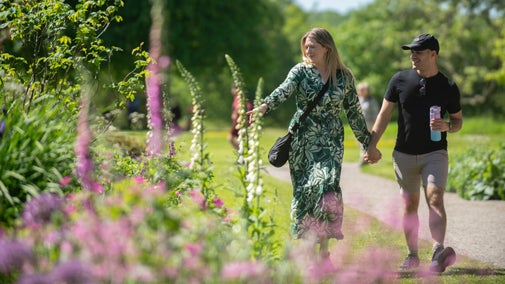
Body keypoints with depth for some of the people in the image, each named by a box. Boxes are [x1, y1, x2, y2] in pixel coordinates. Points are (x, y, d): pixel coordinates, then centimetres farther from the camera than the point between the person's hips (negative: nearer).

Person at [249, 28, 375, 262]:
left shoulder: (344, 76, 6)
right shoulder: (300, 71, 2)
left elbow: (354, 112, 12)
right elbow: (284, 90, -16)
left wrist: (367, 142, 14)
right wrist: (265, 106, -36)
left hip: (330, 141, -1)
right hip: (302, 139, 1)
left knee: (326, 185, -18)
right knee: (304, 190, -1)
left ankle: (324, 248, -10)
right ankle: (310, 246, 11)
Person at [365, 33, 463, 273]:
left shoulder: (448, 87, -2)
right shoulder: (400, 80, -1)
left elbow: (458, 121, 9)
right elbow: (385, 113, 5)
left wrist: (447, 126, -15)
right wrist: (371, 145, -1)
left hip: (435, 154, -2)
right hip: (404, 154, 2)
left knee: (435, 200, -19)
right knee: (410, 205, 9)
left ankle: (438, 252, -34)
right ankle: (412, 255, 19)